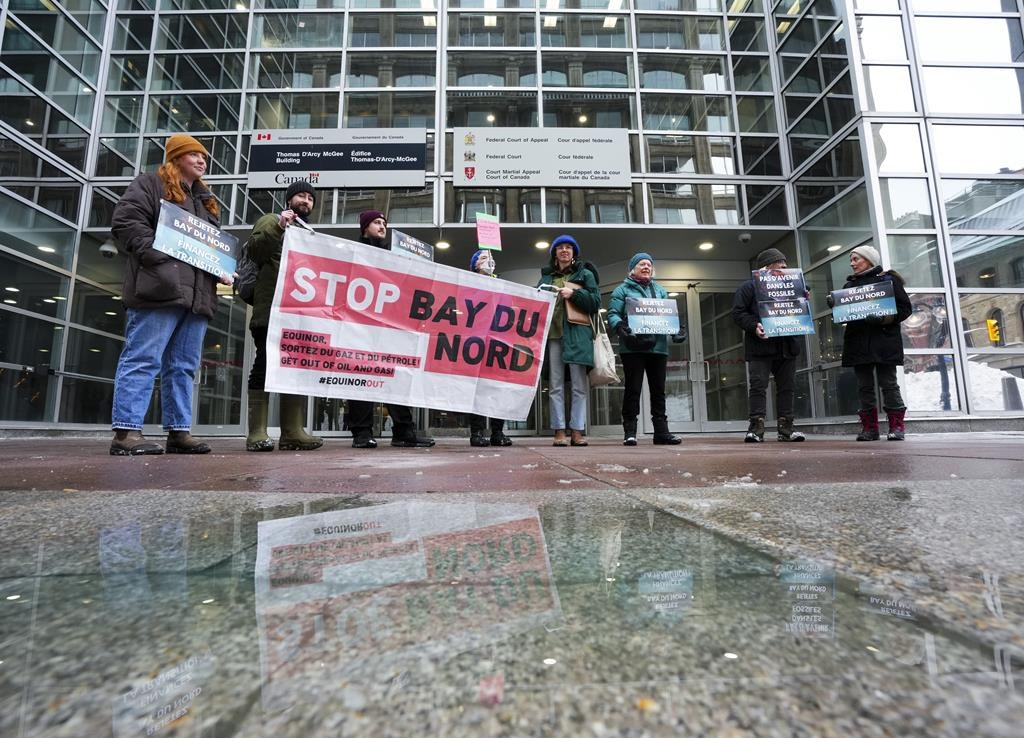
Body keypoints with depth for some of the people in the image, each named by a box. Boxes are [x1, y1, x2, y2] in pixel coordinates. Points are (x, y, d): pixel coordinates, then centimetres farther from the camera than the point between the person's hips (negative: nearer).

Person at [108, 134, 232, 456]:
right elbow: (125, 223, -3)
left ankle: (179, 430, 8)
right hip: (161, 288, -7)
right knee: (143, 359, -10)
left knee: (184, 366, 5)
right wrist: (159, 256, -15)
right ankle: (126, 431, -8)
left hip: (197, 294, 7)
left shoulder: (207, 201, 30)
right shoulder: (150, 183, 9)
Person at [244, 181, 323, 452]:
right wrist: (279, 227, -15)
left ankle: (292, 432, 1)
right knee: (265, 366, -8)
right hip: (271, 310, -6)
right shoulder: (271, 220, 10)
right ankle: (257, 433, -7)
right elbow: (255, 251, -6)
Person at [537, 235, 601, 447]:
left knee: (579, 385, -4)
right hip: (552, 333, 2)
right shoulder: (546, 277, 22)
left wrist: (574, 294, -7)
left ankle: (577, 430, 0)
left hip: (577, 334, -1)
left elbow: (596, 302, 6)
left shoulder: (585, 274, 15)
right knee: (555, 385, -2)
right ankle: (559, 431, 0)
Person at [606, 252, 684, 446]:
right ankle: (629, 432, 2)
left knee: (658, 389, 6)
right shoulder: (622, 290, 8)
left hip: (658, 346, 5)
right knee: (633, 388, -4)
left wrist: (677, 330, -3)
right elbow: (613, 314, -2)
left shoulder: (660, 291, 23)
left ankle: (661, 431, 12)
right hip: (633, 347, -4)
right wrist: (620, 326, -23)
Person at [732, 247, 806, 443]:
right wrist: (754, 326, -20)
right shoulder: (750, 286, 3)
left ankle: (786, 428, 12)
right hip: (760, 346, -6)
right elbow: (738, 313, -6)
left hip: (786, 345, 6)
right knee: (758, 386, -10)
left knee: (786, 386, 6)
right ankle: (756, 428, -10)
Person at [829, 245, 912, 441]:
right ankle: (869, 427, 8)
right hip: (858, 342, 4)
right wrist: (834, 305, -6)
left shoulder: (888, 280, 5)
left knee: (888, 383, -2)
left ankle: (896, 426, 6)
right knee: (864, 386, 3)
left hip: (884, 341, -4)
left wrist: (884, 319, -17)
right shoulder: (849, 285, 17)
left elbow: (905, 308, 0)